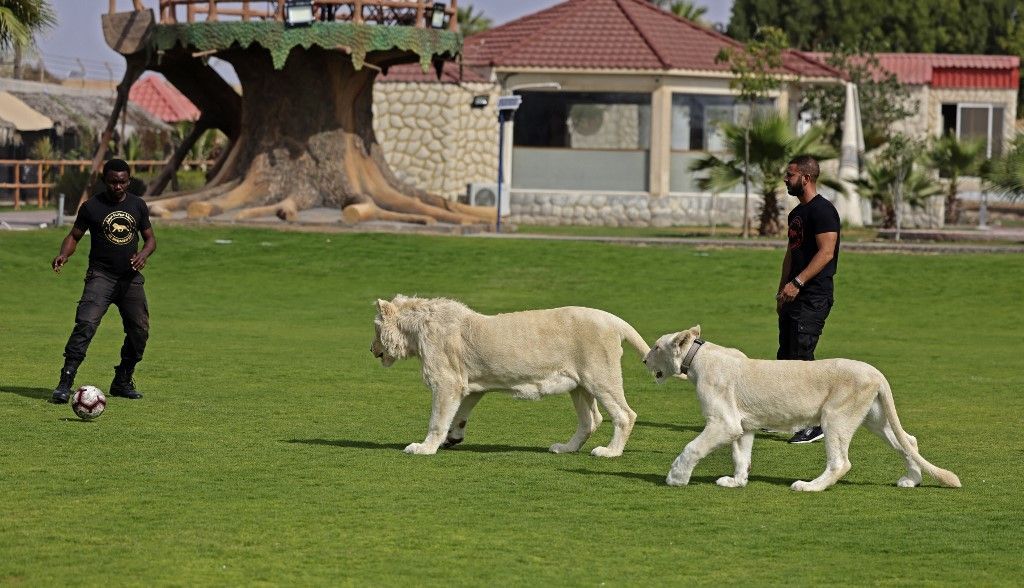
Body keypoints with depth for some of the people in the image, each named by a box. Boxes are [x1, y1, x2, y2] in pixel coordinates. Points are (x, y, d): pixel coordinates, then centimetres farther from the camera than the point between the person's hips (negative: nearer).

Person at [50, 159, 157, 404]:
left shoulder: (138, 205, 8)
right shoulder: (92, 206, -2)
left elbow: (150, 238, 14)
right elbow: (74, 236, 3)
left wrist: (143, 254, -8)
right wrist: (63, 255, -17)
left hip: (130, 278, 4)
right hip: (101, 275, -4)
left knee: (139, 330, 4)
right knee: (86, 324, -21)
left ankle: (122, 382, 24)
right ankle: (65, 383, -23)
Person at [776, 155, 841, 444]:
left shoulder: (822, 210, -13)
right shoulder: (797, 213, 18)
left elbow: (826, 252, -21)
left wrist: (797, 282, -26)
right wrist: (782, 290, 20)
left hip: (813, 298, -10)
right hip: (794, 297, 10)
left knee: (802, 359, -13)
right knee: (786, 357, 13)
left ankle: (816, 425, -11)